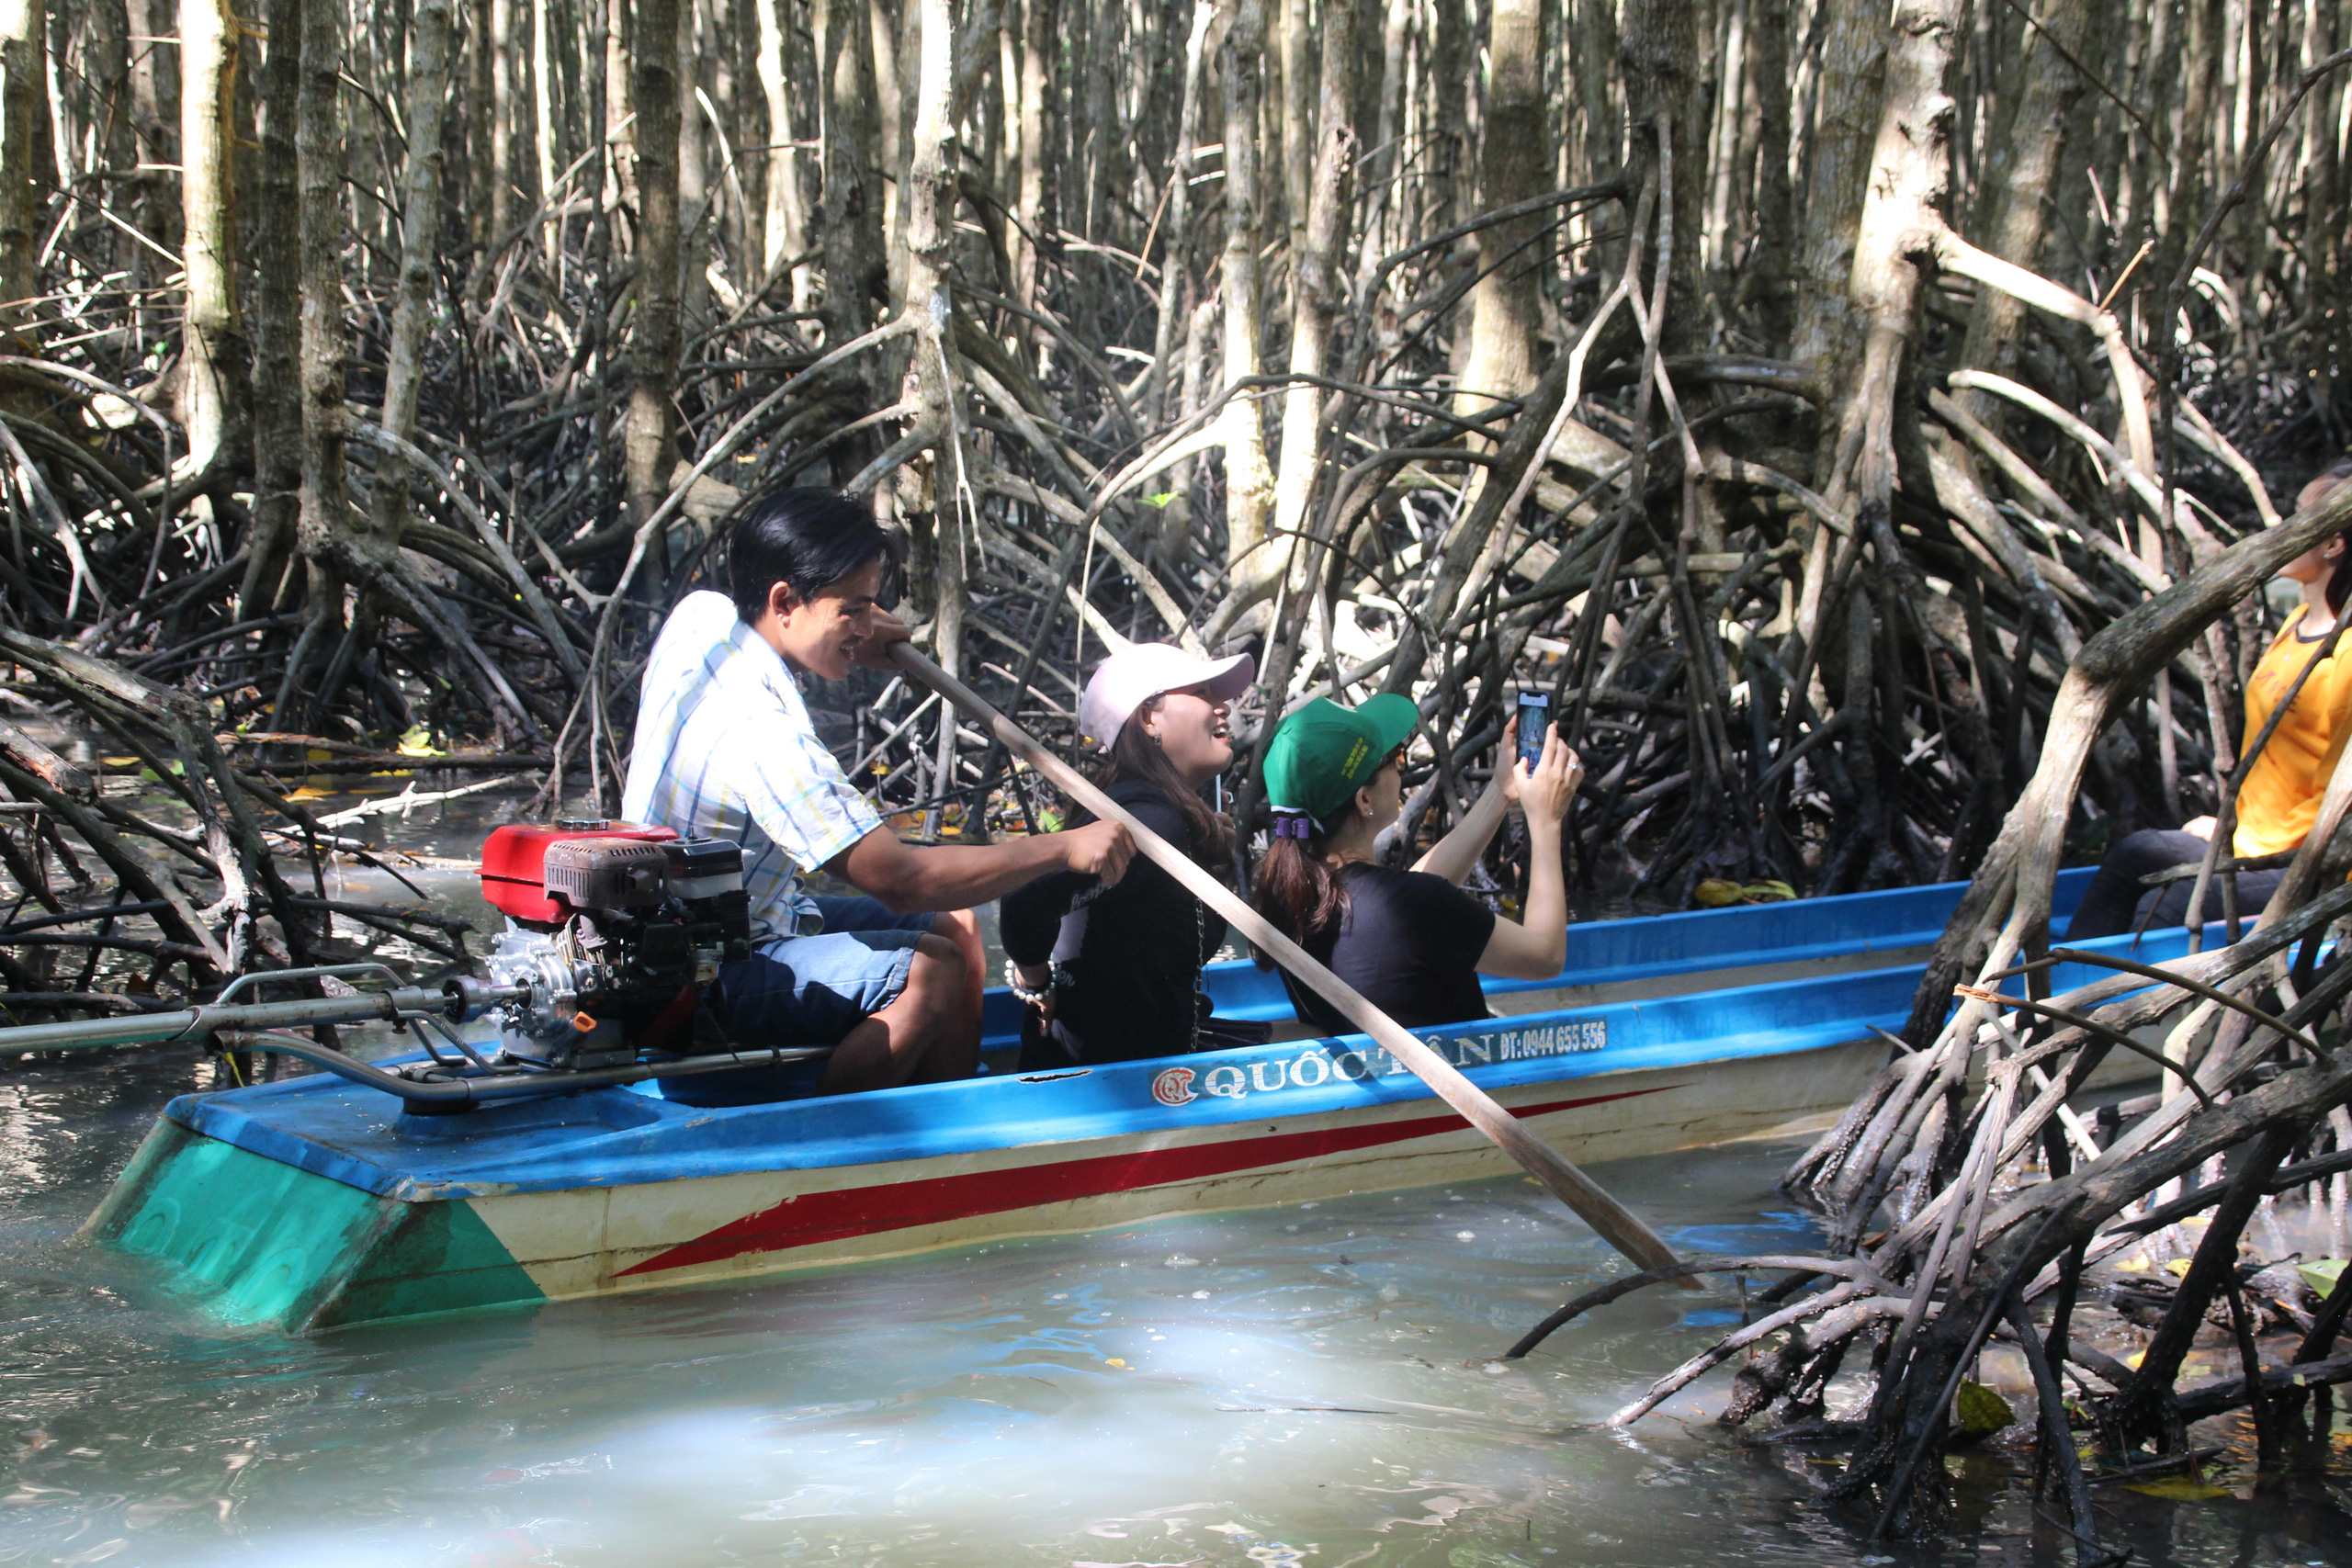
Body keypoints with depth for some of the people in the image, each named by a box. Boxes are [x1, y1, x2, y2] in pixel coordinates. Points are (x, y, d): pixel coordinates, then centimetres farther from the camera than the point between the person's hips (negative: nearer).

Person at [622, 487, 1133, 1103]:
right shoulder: (762, 734, -31)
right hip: (705, 990, -10)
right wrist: (1064, 848, -26)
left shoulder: (699, 614, -4)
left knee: (955, 930, 6)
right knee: (931, 972, -23)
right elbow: (898, 878, -30)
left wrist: (851, 640, 4)